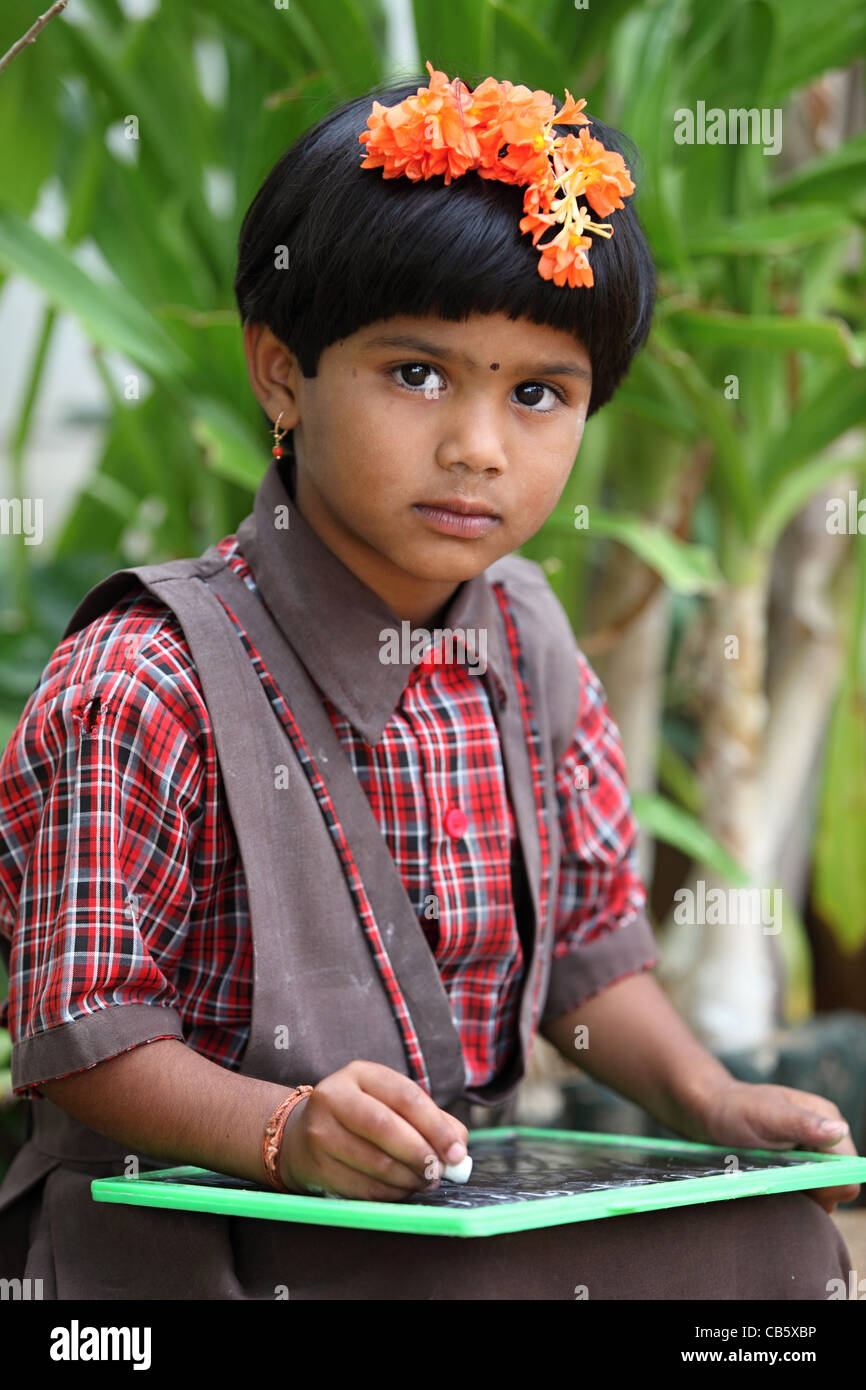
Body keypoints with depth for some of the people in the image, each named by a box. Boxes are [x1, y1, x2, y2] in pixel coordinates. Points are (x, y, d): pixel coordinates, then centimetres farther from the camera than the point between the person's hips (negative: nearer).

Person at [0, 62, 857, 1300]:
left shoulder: (527, 648, 6)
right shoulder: (144, 686, -16)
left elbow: (590, 943, 15)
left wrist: (702, 1097, -2)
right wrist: (286, 1134, -31)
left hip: (471, 1202, 6)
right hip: (189, 1223, -6)